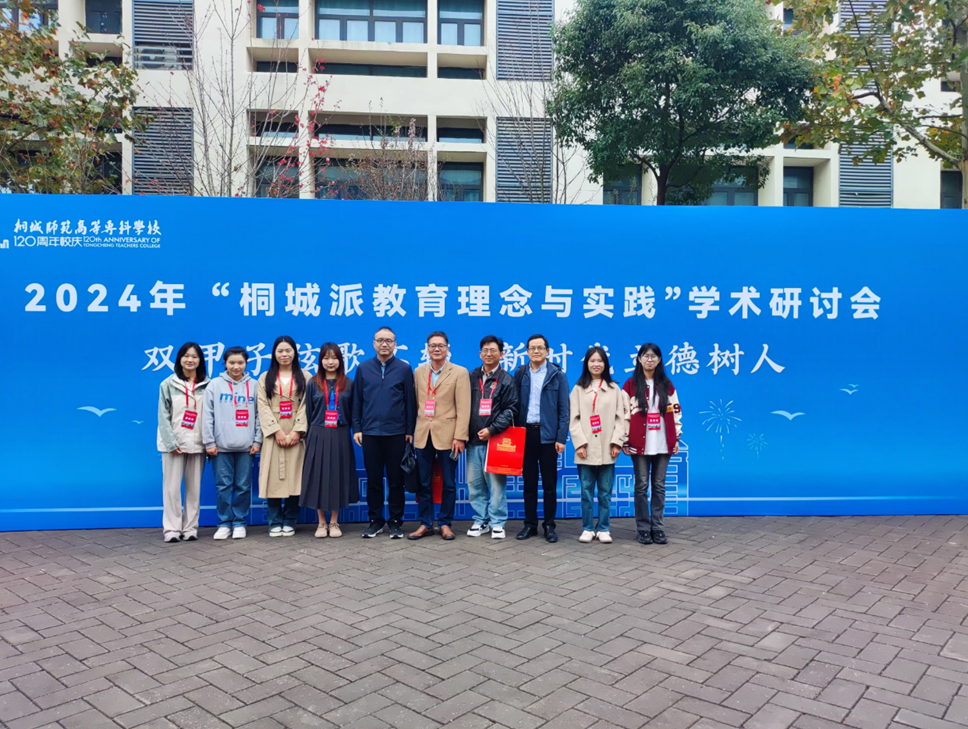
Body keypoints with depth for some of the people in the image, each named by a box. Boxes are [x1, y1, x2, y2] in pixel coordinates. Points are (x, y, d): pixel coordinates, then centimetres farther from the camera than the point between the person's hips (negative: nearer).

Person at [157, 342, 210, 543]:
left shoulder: (207, 385, 5)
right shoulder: (169, 384, 2)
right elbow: (163, 416, -1)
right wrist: (171, 442, -10)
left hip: (197, 443, 1)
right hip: (174, 443, -1)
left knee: (194, 487, 6)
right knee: (172, 487, -1)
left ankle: (190, 528, 13)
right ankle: (172, 528, 6)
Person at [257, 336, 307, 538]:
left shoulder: (305, 378, 8)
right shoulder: (265, 378, 10)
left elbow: (306, 406, -1)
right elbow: (263, 407, 0)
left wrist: (297, 431, -13)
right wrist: (277, 431, -13)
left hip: (296, 436, -1)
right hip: (273, 436, 1)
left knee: (294, 478, -1)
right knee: (274, 479, -1)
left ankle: (289, 522, 9)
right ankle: (275, 523, 7)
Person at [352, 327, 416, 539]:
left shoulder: (404, 368, 0)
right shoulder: (363, 368, 5)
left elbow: (410, 401, 0)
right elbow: (357, 401, 7)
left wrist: (410, 430, -2)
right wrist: (356, 428, 2)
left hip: (396, 433, -1)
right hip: (370, 433, 2)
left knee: (396, 479, 6)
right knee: (373, 479, 8)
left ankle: (396, 521, 16)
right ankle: (375, 520, 19)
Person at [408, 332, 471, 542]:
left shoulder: (459, 373, -2)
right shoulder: (419, 371, 10)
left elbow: (463, 408, -7)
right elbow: (415, 403, 10)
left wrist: (460, 437, -13)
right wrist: (412, 431, 5)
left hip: (447, 435, -3)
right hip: (423, 435, 3)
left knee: (448, 483, 6)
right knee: (423, 483, 8)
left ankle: (445, 523, 18)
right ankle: (425, 524, 18)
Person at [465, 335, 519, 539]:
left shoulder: (507, 380, 4)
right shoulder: (471, 378, 12)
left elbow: (510, 410, -4)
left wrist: (492, 430, -13)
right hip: (473, 440, 3)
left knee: (496, 483, -2)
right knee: (474, 483, 6)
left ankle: (497, 523, 8)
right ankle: (481, 520, 18)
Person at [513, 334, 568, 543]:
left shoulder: (557, 375, 0)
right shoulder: (520, 374, 7)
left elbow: (563, 409, -2)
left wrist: (561, 438, -8)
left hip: (548, 434, -2)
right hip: (526, 433, 2)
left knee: (549, 483, 5)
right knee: (529, 482, 9)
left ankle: (549, 525, 14)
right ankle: (530, 524, 17)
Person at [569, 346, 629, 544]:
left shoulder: (614, 389, 8)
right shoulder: (578, 389, 7)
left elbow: (620, 417, 4)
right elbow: (574, 418, 1)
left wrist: (617, 442, -6)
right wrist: (579, 443, -9)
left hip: (606, 449, 0)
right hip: (586, 448, 0)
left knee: (605, 491, 5)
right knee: (587, 491, 3)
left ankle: (603, 529, 14)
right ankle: (587, 528, 12)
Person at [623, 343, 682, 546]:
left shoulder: (666, 385, 9)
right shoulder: (631, 385, 0)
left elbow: (675, 411, 10)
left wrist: (676, 438, 5)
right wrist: (624, 440, -6)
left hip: (663, 444, 2)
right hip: (639, 444, -2)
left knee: (659, 486, 6)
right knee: (642, 486, 3)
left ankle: (657, 527, 13)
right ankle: (643, 528, 10)